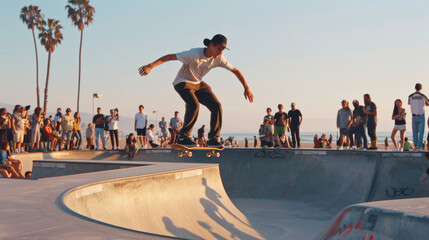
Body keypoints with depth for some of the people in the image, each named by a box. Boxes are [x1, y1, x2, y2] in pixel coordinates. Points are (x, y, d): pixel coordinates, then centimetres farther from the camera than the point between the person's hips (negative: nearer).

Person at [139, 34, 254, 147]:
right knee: (194, 105, -31)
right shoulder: (194, 54, -28)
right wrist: (150, 66, -38)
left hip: (198, 84, 6)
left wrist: (246, 88, 1)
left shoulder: (219, 58, -11)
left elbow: (235, 71, 1)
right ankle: (183, 136, -18)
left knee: (216, 106, -9)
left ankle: (213, 139, 1)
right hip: (183, 82, -6)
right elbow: (170, 57, -30)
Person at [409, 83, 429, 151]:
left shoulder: (410, 96, 1)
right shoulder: (423, 96, -4)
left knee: (415, 132, 12)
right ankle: (419, 147, -6)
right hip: (421, 116, -2)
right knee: (421, 132, 0)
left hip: (414, 117, 2)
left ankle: (416, 146, 8)